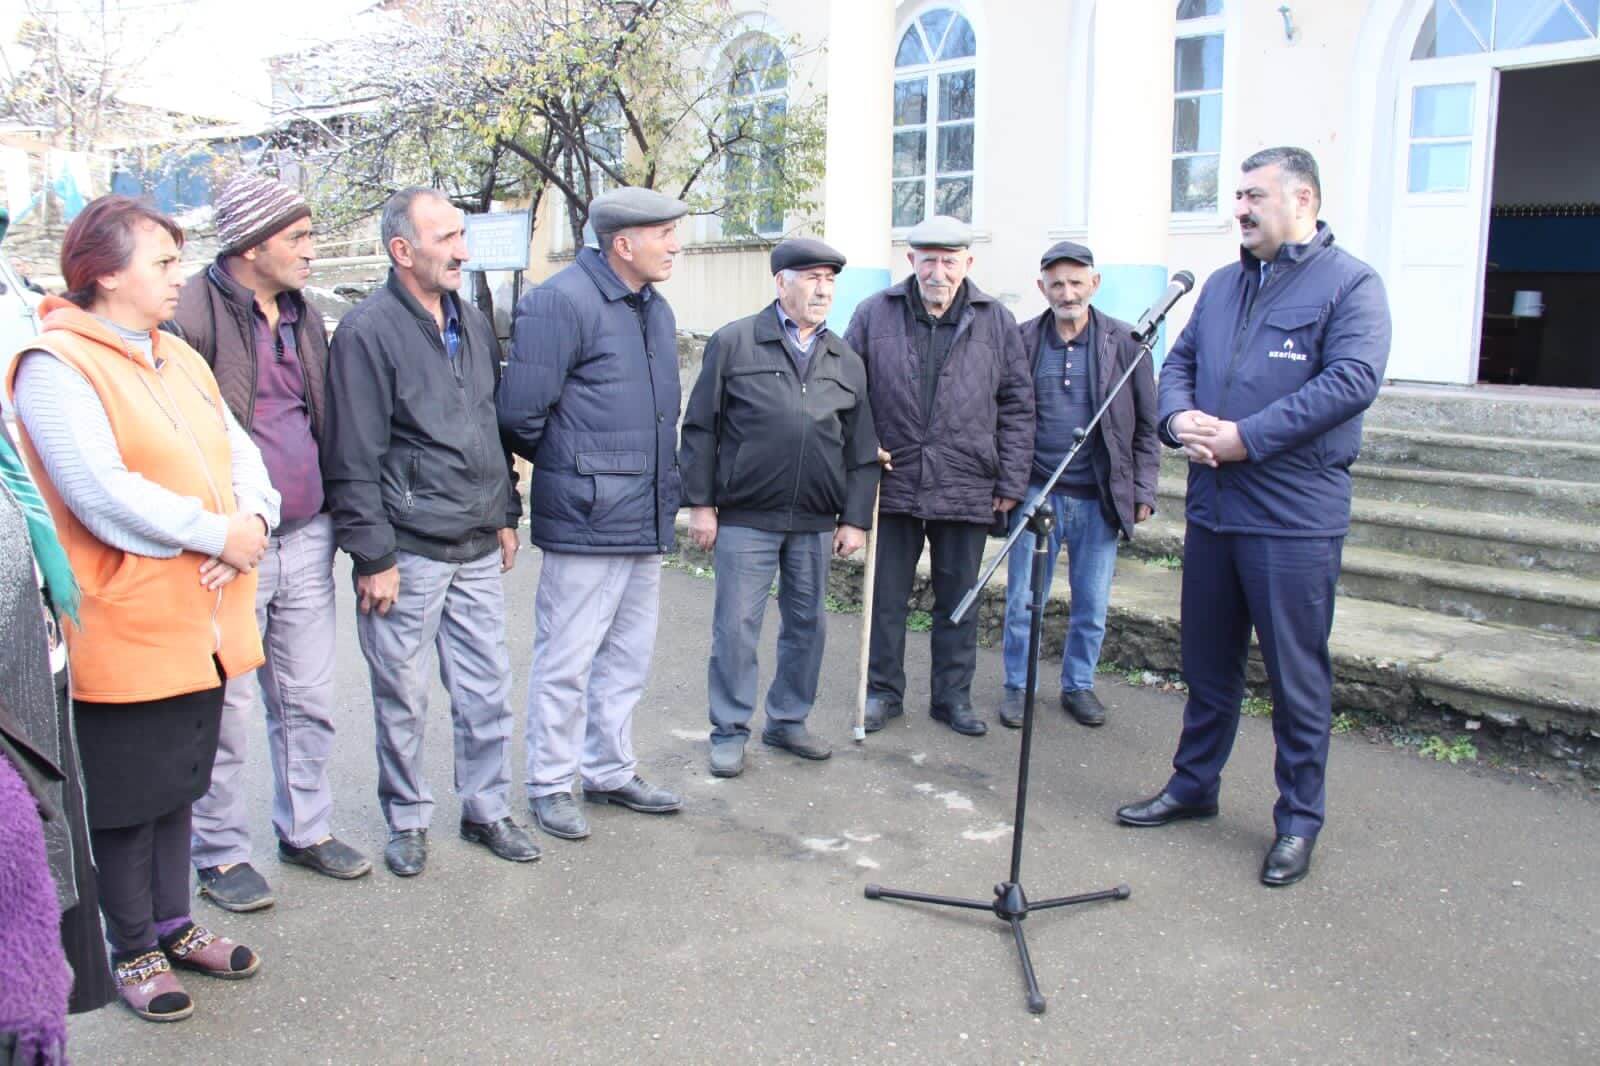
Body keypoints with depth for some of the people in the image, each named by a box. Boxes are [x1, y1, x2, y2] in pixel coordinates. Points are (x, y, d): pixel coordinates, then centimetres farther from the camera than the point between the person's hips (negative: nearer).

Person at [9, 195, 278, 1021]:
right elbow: (103, 496, -24)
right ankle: (132, 953, 25)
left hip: (200, 624, 8)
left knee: (178, 783, 20)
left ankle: (174, 925, 36)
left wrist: (252, 521, -12)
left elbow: (240, 453, 7)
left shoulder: (178, 358, 11)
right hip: (124, 631, -7)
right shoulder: (55, 365, -14)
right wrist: (218, 533, -18)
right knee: (125, 799, 8)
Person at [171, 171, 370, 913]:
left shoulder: (302, 316, 13)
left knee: (309, 699, 15)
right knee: (226, 708, 4)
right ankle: (219, 853, 21)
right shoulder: (193, 313, -11)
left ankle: (307, 829, 31)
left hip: (306, 540, 7)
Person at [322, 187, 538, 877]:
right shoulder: (369, 330, -10)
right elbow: (353, 458, -12)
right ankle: (407, 819, 24)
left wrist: (506, 517, 17)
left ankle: (486, 809, 26)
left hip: (478, 549, 6)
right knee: (403, 698, 7)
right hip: (408, 553, -6)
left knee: (487, 688, 11)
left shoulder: (473, 323, 12)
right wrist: (373, 557, -13)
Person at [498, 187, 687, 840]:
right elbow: (519, 414, -15)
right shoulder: (561, 303, -13)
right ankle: (550, 785, 18)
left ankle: (610, 771, 32)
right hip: (586, 519, -9)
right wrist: (568, 468, 0)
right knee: (566, 661, 2)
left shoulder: (654, 308, 15)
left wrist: (663, 484, 14)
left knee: (628, 655, 17)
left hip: (647, 519, 9)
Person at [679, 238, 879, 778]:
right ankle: (730, 731, 15)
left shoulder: (846, 361, 11)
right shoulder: (734, 343, -1)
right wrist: (701, 504, -5)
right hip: (746, 517, -4)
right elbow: (700, 428, -1)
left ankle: (788, 720, 28)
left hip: (815, 523, 4)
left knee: (808, 625, 12)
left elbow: (862, 451, 13)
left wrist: (855, 519, 7)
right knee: (737, 626, 1)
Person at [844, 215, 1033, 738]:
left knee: (958, 600, 11)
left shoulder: (995, 321, 1)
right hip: (893, 483, 0)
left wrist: (1011, 482, 0)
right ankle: (883, 691, 25)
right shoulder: (876, 314, 0)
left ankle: (954, 696, 25)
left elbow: (1018, 405, 4)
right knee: (887, 597, 10)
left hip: (966, 489, 0)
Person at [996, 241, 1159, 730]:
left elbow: (1146, 426, 4)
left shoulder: (1125, 342, 0)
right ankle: (1017, 685, 22)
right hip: (1036, 492, 0)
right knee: (1023, 601, 5)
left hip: (1099, 498, 1)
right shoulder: (1022, 340, 0)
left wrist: (1143, 491, 1)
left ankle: (1078, 685, 28)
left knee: (1092, 606, 10)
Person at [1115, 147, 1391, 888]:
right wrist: (1178, 416, -7)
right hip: (1212, 507, 6)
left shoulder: (1350, 284, -5)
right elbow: (1179, 362, 16)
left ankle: (1299, 820, 17)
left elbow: (1352, 380, -17)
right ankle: (1193, 786, 32)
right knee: (1207, 664, 17)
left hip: (1294, 518, -6)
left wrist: (1248, 436, -21)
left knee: (1297, 674, 3)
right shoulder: (1222, 285, 16)